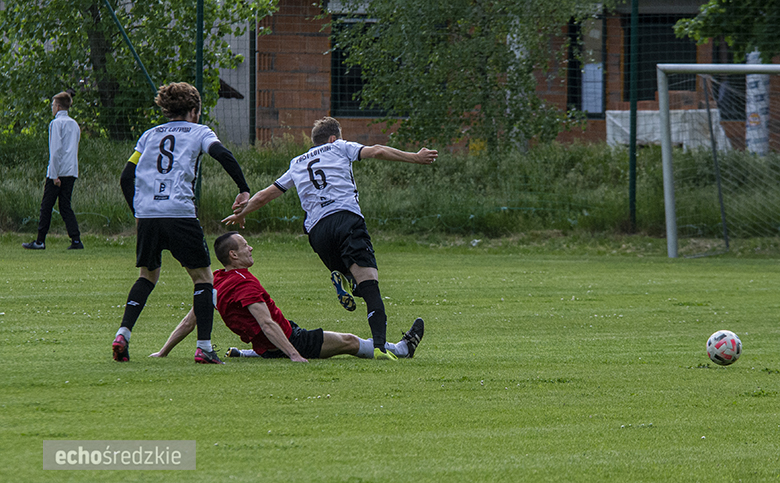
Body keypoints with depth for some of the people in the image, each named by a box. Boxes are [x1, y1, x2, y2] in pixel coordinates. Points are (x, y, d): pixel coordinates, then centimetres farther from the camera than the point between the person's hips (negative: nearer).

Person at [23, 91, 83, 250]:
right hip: (72, 171, 7)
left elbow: (56, 149, -16)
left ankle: (40, 241, 4)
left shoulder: (57, 123, -8)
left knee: (46, 206, 1)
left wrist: (55, 175, -16)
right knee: (65, 206, 7)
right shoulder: (74, 124, 16)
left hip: (58, 171, -7)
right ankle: (76, 240, -4)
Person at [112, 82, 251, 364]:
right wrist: (244, 190, -3)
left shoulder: (150, 135, 22)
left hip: (146, 214, 4)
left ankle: (123, 333, 5)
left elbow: (126, 178, 17)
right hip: (180, 212, -4)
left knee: (148, 275, 22)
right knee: (203, 277, 6)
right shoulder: (198, 132, 12)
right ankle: (204, 347, -4)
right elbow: (223, 155, -8)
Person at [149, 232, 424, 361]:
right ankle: (401, 349, 17)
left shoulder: (215, 283, 2)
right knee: (349, 342, 2)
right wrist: (293, 354, -37)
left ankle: (242, 354, 42)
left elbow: (189, 321, 5)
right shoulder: (244, 284, -25)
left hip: (265, 346, 9)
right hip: (284, 342, -9)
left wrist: (163, 352, 10)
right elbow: (266, 324, -33)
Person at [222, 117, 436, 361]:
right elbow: (377, 151, 8)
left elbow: (264, 196, 35)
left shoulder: (297, 164, 29)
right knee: (369, 284, -14)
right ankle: (379, 345, -33)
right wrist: (415, 157, 13)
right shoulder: (339, 148, 21)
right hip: (346, 219, -4)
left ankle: (341, 279, -12)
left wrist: (241, 214, 51)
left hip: (316, 230, 4)